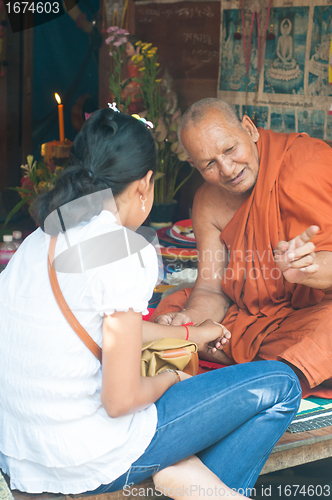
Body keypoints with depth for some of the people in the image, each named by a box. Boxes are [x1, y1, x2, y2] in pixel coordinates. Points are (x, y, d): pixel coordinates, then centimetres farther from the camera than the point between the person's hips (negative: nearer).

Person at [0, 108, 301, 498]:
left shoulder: (39, 241, 7)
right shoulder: (124, 251, -19)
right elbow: (121, 399, -19)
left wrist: (191, 333, 31)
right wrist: (170, 378, 2)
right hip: (90, 464, -7)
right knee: (280, 385, 1)